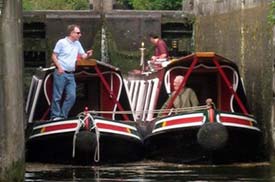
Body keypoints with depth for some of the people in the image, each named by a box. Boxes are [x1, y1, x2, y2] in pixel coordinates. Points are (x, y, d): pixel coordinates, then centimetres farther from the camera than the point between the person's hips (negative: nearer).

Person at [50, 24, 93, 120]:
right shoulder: (62, 42, -5)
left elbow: (83, 56, 19)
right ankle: (55, 116, 2)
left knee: (71, 97, 1)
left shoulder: (77, 44, 15)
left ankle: (63, 116, 9)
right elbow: (54, 56, -4)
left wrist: (87, 55, -4)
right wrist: (59, 67, -15)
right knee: (57, 96, -4)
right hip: (61, 73, -6)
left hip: (71, 75, 6)